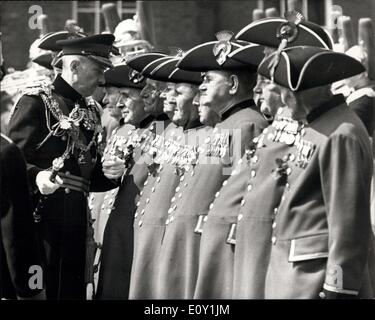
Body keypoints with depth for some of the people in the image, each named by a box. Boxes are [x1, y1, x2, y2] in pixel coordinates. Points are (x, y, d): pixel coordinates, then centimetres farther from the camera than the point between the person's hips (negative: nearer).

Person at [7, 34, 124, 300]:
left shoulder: (91, 110, 17)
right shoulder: (36, 101, -5)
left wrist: (107, 171, 2)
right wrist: (37, 177, -29)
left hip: (77, 217, 7)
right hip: (42, 215, -7)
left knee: (73, 289, 7)